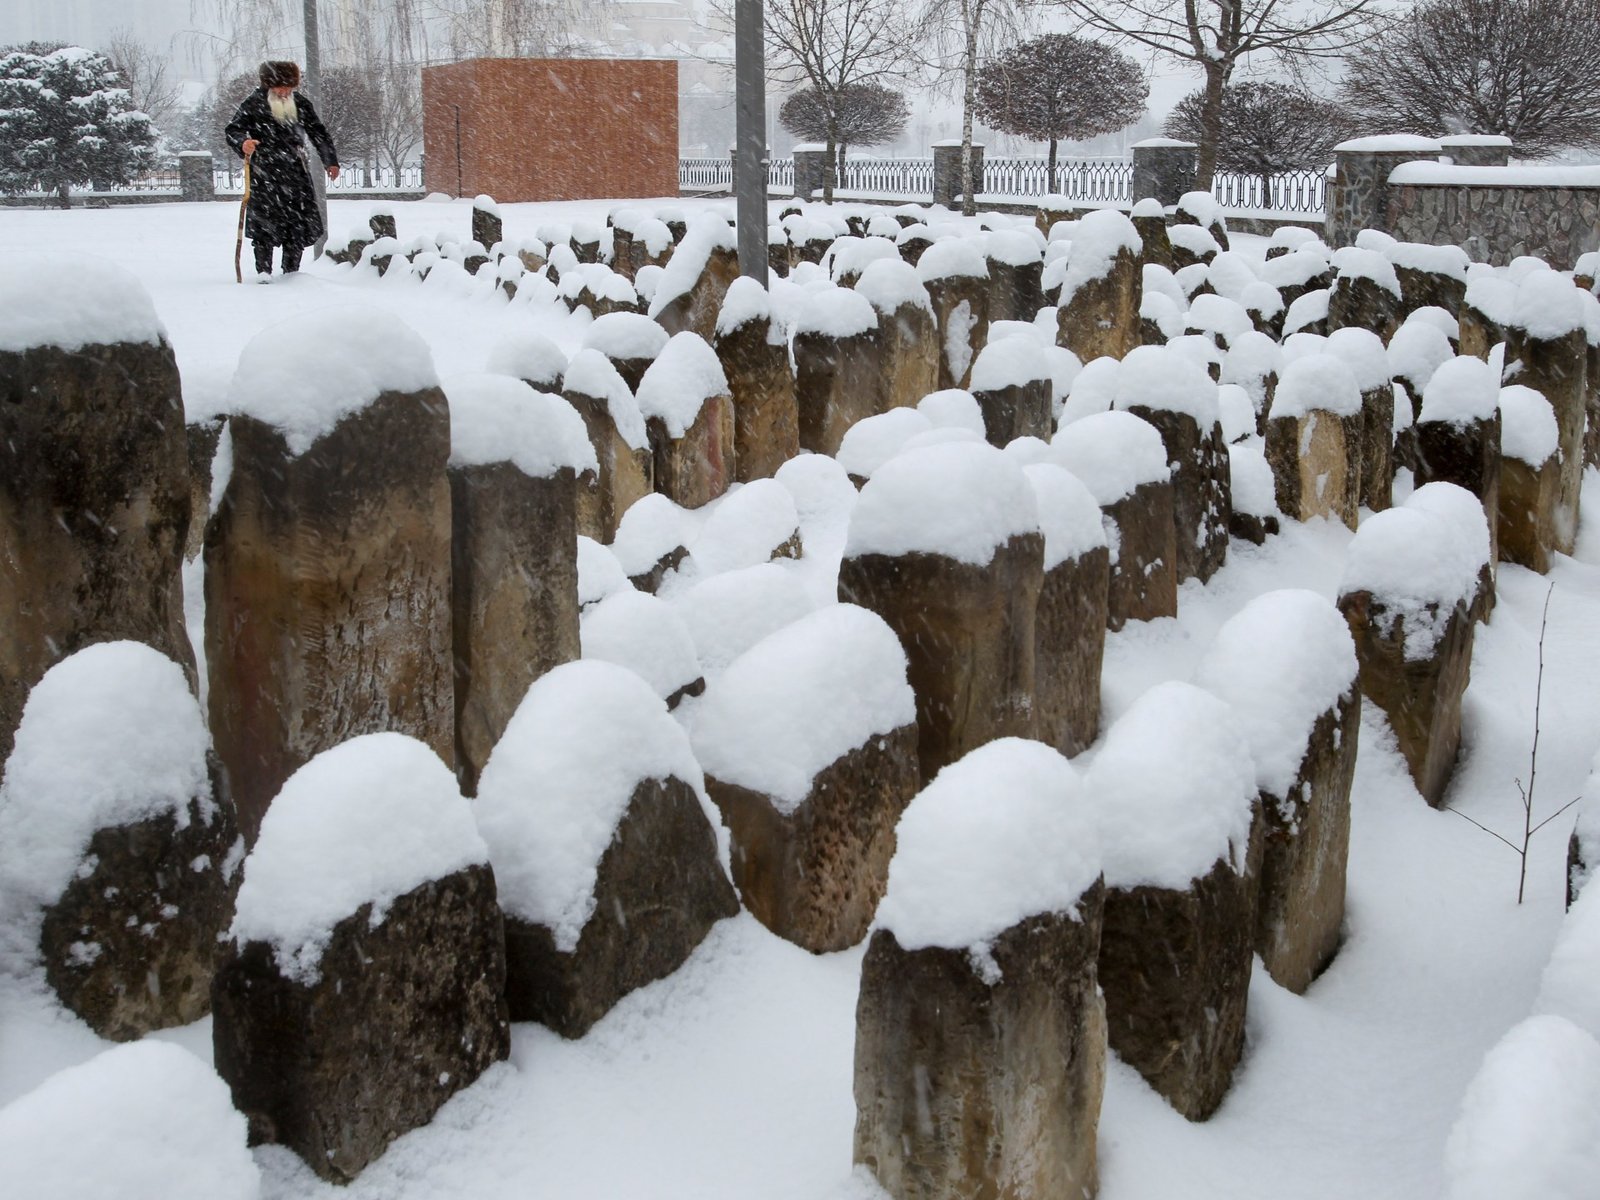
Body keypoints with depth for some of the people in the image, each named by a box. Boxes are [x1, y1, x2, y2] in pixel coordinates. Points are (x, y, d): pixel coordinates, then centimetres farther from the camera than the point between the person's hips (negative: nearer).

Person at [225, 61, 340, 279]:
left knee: (300, 224, 2)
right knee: (264, 224, -8)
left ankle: (291, 272, 12)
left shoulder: (300, 103, 12)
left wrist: (331, 161, 20)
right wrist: (243, 143, -28)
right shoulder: (253, 104, -2)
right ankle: (263, 272, -2)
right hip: (264, 175, -4)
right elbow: (233, 129, -7)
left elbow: (318, 132, 21)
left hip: (296, 173, 4)